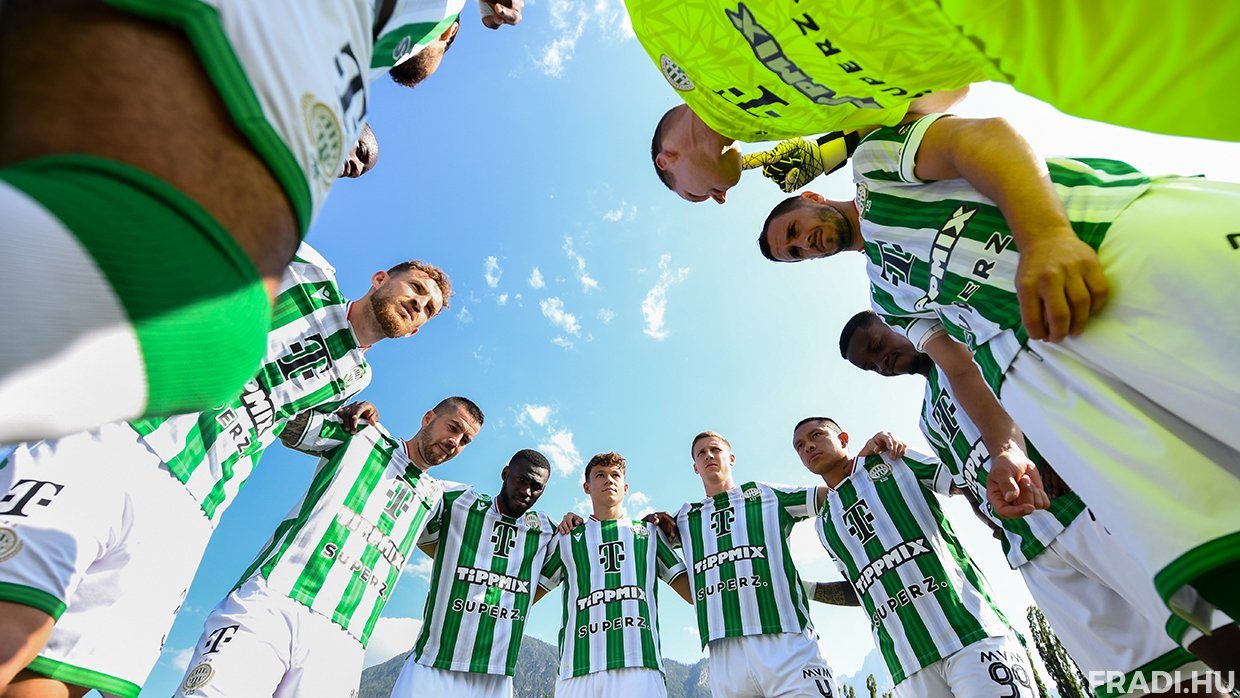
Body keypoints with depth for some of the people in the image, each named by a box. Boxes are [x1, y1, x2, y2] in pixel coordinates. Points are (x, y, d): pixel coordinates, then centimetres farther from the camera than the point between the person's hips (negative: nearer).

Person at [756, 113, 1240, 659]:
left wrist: (1045, 234, -21)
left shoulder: (872, 158, 18)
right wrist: (1003, 449, 8)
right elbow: (959, 367, 23)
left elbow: (980, 137, -2)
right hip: (1038, 350, 4)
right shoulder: (887, 292, 29)